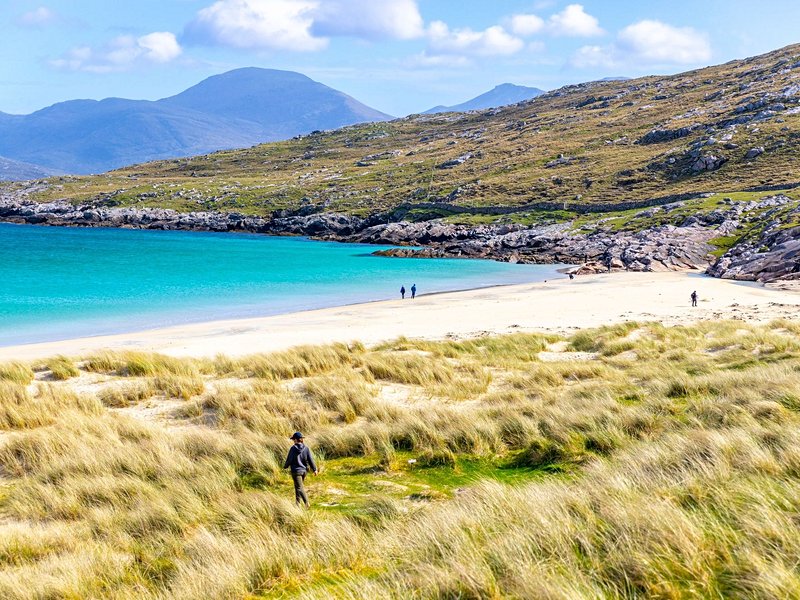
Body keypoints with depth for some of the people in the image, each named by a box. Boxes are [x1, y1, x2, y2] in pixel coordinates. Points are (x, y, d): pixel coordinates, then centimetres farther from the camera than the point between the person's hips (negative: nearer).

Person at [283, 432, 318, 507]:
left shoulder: (293, 449, -15)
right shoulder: (306, 448, -4)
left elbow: (289, 460, -9)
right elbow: (310, 460, -3)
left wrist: (285, 466, 11)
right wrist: (314, 469, 5)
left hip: (296, 471, -5)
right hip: (304, 470, 5)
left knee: (299, 487, -4)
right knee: (298, 486, 21)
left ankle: (306, 502, -21)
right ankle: (297, 503, 28)